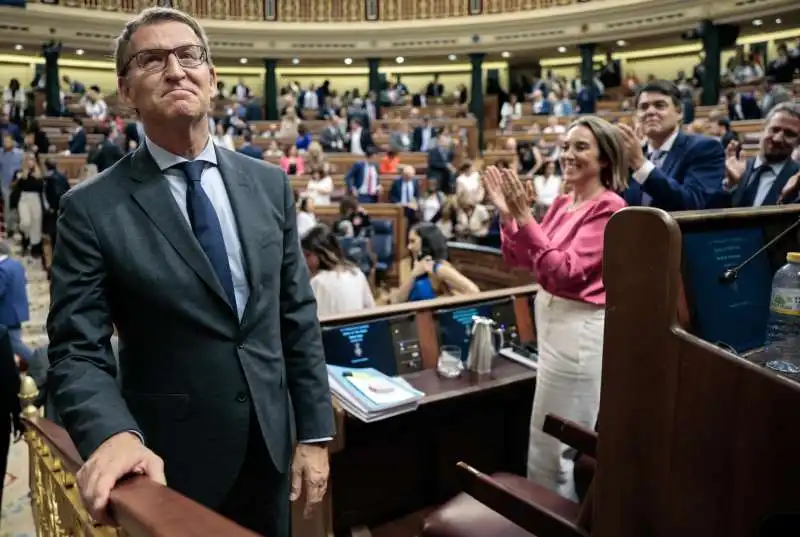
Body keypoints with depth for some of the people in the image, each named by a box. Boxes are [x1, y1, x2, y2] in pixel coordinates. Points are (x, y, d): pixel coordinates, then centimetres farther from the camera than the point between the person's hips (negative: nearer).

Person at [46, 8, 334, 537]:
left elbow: (299, 314, 1)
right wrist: (114, 434, -30)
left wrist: (315, 434, 0)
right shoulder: (92, 208, -11)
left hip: (270, 448, 4)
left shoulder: (270, 184, 0)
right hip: (170, 461, -3)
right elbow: (76, 351, -10)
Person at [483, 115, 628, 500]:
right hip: (551, 318, 9)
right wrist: (506, 213, -5)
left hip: (580, 326, -8)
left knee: (561, 441, 6)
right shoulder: (562, 204, 8)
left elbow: (566, 272, -25)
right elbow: (518, 259, 9)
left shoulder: (609, 207, -16)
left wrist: (524, 217, -28)